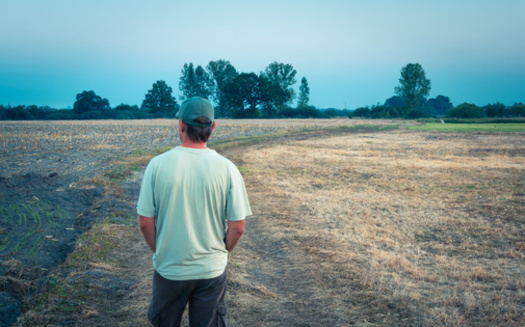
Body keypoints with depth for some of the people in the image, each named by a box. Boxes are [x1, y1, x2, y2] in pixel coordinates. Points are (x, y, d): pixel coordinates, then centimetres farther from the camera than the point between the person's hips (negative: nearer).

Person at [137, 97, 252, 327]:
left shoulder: (158, 165, -13)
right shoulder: (226, 168, -12)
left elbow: (145, 222, -8)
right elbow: (237, 227, -9)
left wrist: (158, 252, 10)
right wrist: (220, 253, 10)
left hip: (168, 270, 0)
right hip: (212, 271, 0)